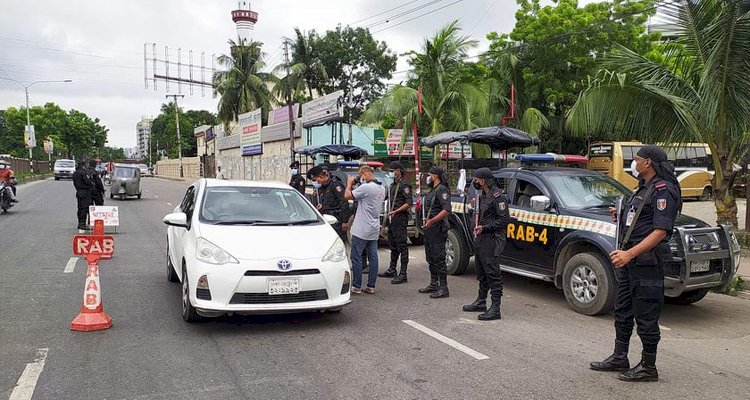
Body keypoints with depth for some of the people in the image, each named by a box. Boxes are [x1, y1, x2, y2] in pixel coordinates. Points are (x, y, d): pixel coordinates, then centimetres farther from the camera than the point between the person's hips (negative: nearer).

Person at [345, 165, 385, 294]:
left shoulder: (366, 188, -18)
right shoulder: (381, 188, 11)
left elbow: (347, 196, -16)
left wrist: (349, 184, 1)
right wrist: (354, 186, 15)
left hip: (361, 230, -8)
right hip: (374, 230, 9)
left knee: (356, 257, -1)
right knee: (373, 257, 8)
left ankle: (356, 286, 2)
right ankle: (371, 286, 12)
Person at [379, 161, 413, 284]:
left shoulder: (404, 185, -11)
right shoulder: (393, 185, 18)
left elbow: (409, 202, -19)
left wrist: (396, 211, -24)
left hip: (400, 218, -10)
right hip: (392, 218, 10)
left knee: (401, 246, -9)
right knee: (393, 245, 17)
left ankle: (402, 274, -8)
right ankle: (392, 270, 27)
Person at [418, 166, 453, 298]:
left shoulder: (442, 190, -13)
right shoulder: (432, 191, 19)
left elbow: (447, 210, -25)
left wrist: (431, 220, -30)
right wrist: (426, 220, 20)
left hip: (437, 229, -11)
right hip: (429, 229, 11)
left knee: (439, 259, -9)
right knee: (431, 258, 16)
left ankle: (443, 288, -6)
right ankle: (434, 284, 26)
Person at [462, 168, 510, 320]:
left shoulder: (497, 196, -14)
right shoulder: (482, 195, 17)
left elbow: (504, 219, -18)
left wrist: (484, 227, -19)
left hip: (491, 240, -10)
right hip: (480, 239, 10)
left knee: (493, 274, -8)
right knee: (482, 273, 19)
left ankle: (495, 309, -6)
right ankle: (481, 302, 31)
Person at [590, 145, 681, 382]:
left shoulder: (663, 190, -13)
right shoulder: (644, 188, 18)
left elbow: (660, 231, -22)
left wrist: (629, 254, -28)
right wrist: (620, 217, 9)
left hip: (646, 261, -10)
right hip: (629, 259, 10)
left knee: (646, 317, -1)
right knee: (623, 311, 16)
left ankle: (648, 367, 11)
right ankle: (619, 358, 27)